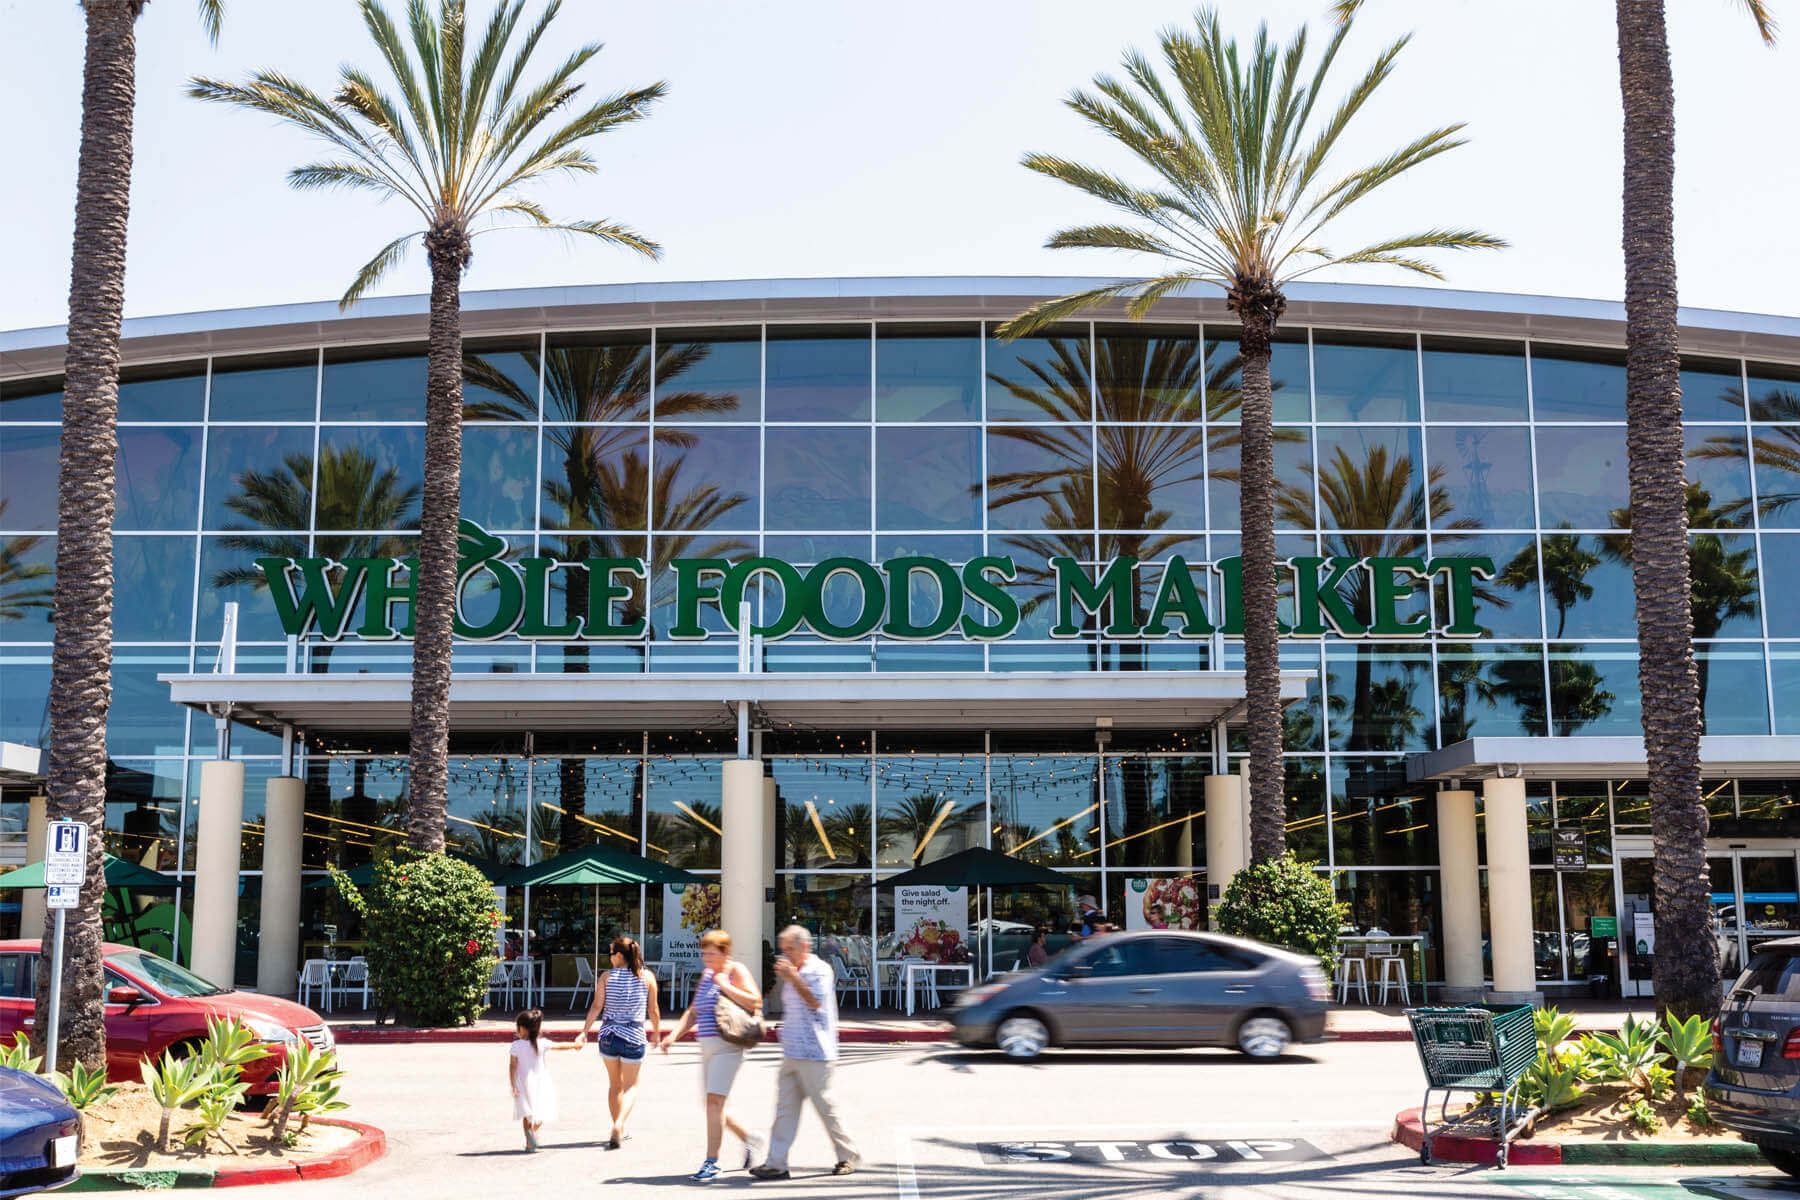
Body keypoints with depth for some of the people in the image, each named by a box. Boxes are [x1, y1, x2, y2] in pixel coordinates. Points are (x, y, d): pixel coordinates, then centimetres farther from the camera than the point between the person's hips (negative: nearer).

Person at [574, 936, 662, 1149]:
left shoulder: (607, 977, -1)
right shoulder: (647, 977, -1)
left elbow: (596, 1006, -7)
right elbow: (653, 1010, 2)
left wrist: (584, 1032, -5)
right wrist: (656, 1031, 16)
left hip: (608, 1035, 1)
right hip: (633, 1037, -1)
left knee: (614, 1084, 18)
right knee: (630, 1086, 9)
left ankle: (619, 1131, 22)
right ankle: (619, 1124, -15)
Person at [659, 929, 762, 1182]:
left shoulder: (736, 971, -6)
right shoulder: (707, 974, 17)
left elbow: (755, 1002, -19)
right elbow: (694, 1012, 21)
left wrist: (724, 985, -16)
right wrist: (674, 1034, 7)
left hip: (727, 1045, -8)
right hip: (707, 1047, 8)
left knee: (714, 1100, -14)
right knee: (712, 1103, 10)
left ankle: (712, 1163, -12)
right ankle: (747, 1138, 30)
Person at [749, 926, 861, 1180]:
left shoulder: (820, 970, -6)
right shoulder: (792, 973, 18)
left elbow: (815, 1001, -19)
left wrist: (792, 977, -19)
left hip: (814, 1054, -8)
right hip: (792, 1053, 8)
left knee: (825, 1106, -1)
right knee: (785, 1108, 2)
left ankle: (848, 1156, 14)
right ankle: (776, 1163, 1)